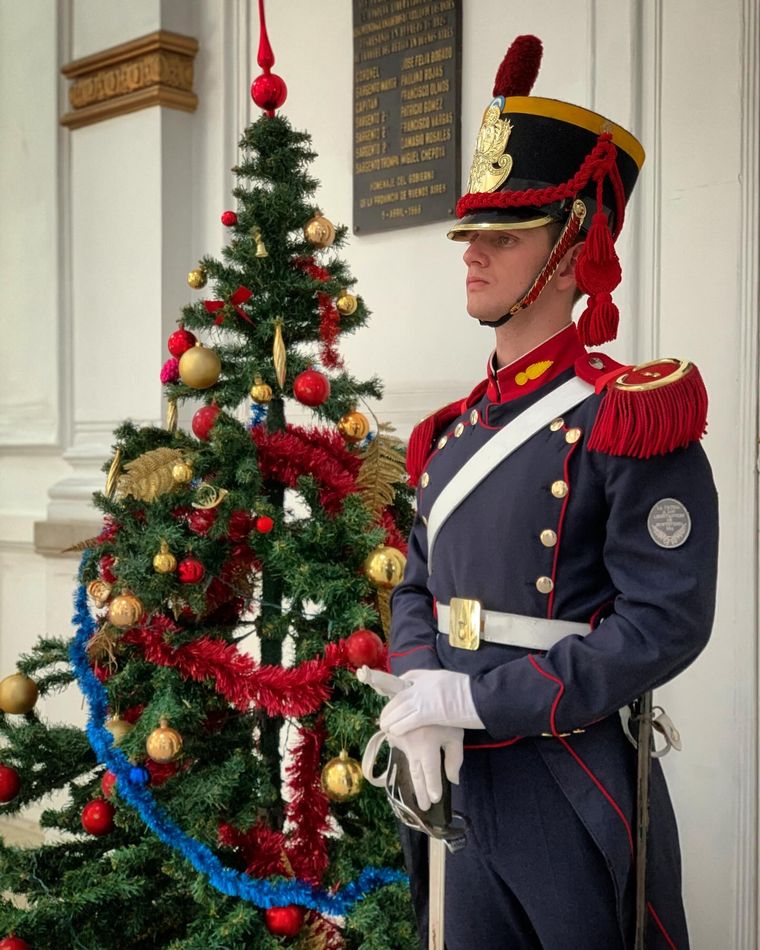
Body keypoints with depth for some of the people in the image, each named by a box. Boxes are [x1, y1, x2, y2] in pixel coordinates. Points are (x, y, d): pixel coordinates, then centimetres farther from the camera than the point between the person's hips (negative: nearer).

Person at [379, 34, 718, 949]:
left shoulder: (630, 420, -13)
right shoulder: (453, 432, 9)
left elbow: (665, 623, -20)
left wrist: (476, 698, -20)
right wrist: (420, 700, -7)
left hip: (576, 789, -6)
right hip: (453, 778, 7)